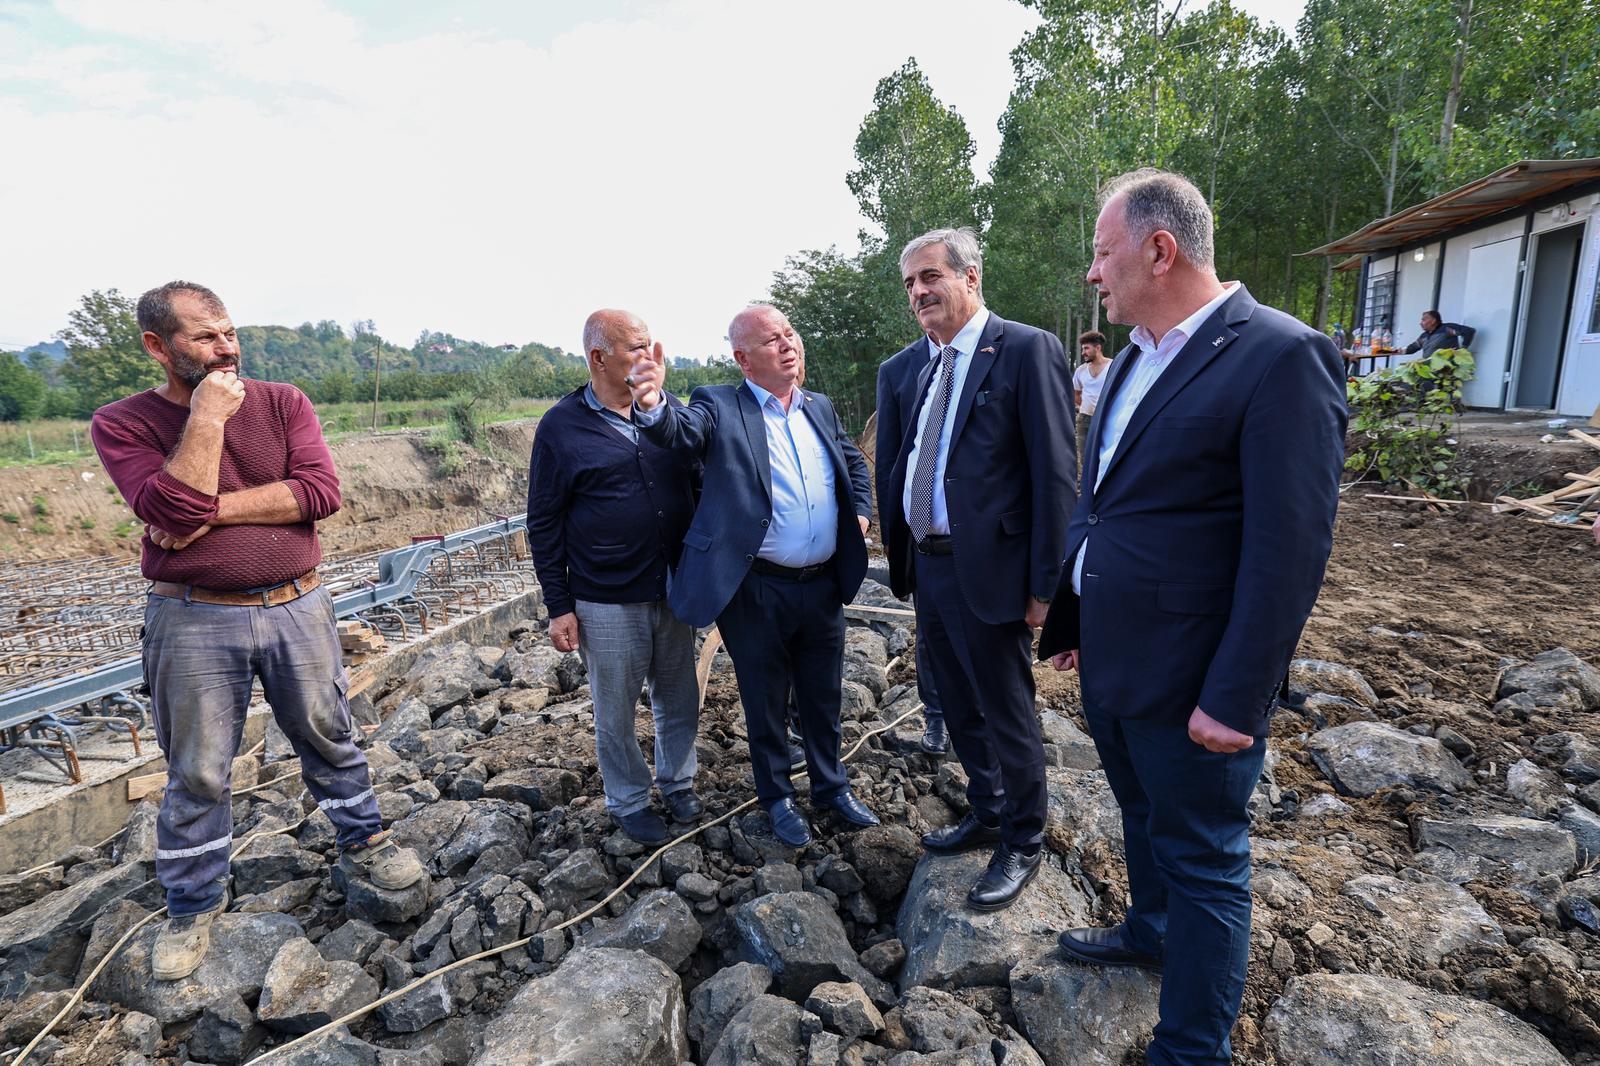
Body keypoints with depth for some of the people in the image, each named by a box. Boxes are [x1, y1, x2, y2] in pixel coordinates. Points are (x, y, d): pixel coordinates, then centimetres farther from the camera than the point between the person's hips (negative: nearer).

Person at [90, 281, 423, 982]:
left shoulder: (283, 402, 1)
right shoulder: (122, 423, -3)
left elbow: (321, 492, -13)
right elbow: (175, 510, -19)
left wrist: (215, 510, -16)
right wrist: (207, 415, -17)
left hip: (297, 607, 2)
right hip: (195, 621, -1)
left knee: (329, 738, 15)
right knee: (197, 773, 11)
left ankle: (363, 844, 37)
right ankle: (194, 905, 32)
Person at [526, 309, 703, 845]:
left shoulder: (668, 408, 2)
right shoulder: (561, 426, -7)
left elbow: (697, 485, 12)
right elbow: (543, 523, -4)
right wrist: (559, 606, -5)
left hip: (674, 590, 3)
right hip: (607, 604, -3)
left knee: (680, 700, 17)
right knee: (616, 713, 12)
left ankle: (677, 782, 40)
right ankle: (630, 802, 34)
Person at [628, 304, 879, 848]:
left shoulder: (820, 407, 9)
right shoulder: (719, 406, -7)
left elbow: (855, 462, 24)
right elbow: (682, 430, -27)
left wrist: (860, 512, 9)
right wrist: (652, 407, -48)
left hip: (824, 584, 5)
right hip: (756, 590, -4)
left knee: (823, 697, 20)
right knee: (766, 703, 14)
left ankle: (831, 786, 42)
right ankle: (777, 797, 36)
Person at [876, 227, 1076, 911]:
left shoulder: (1027, 350, -11)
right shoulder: (901, 369, 9)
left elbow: (1055, 472, -14)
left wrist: (1045, 582, -15)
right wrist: (898, 560, 11)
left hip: (989, 570, -7)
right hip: (926, 567, 7)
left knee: (1007, 715, 8)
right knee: (960, 709, 22)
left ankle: (1022, 845, 31)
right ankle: (986, 814, 44)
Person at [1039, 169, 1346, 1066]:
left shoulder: (1280, 357, -18)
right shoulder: (1137, 359, 8)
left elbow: (1290, 549, -21)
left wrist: (1234, 699, -20)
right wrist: (1071, 618, 14)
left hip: (1189, 685, -8)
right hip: (1110, 658, 8)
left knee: (1203, 862, 11)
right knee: (1143, 819, 28)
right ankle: (1151, 934, 53)